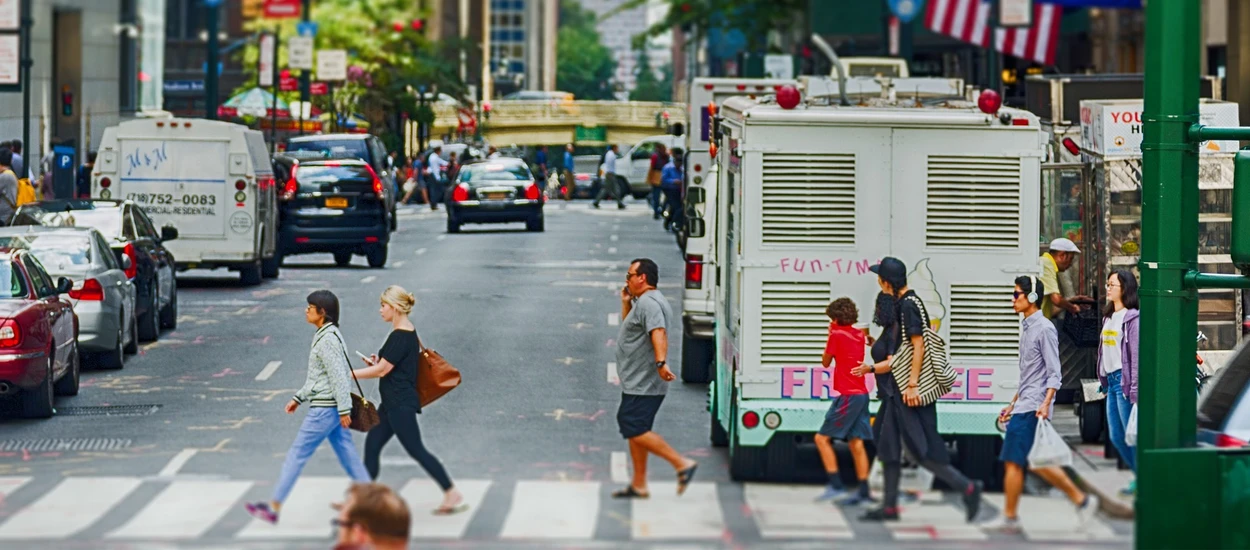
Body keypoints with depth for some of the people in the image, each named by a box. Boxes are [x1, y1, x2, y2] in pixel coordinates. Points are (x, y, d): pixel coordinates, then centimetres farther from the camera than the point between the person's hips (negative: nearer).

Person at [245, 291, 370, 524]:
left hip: (324, 409, -10)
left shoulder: (327, 339, -18)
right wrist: (298, 398, 22)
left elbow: (338, 376, -21)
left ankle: (273, 507, 3)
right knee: (347, 455, 10)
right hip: (332, 408, 10)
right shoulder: (326, 335, 13)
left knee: (296, 455, -3)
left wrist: (344, 409, -22)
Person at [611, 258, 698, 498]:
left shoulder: (648, 302, -16)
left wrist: (661, 362, -44)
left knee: (635, 430, -15)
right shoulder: (642, 303, 20)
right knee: (635, 431, 13)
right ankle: (638, 485, 17)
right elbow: (629, 329, 34)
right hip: (638, 383, 11)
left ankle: (682, 464, -15)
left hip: (642, 385, -11)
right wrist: (626, 303, 22)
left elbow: (658, 333, -31)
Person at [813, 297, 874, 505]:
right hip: (861, 393, 8)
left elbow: (825, 362, 2)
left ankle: (835, 484, -12)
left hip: (848, 395, -8)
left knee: (822, 438, -3)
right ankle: (863, 491, 3)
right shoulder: (859, 335, 12)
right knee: (856, 443, 6)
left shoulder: (837, 335, -9)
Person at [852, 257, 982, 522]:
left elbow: (918, 346, -19)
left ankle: (967, 488, -7)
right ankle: (889, 506, 14)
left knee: (922, 449, -10)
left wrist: (912, 384, -23)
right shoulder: (900, 304, 15)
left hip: (911, 391, -10)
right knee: (889, 446, 10)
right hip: (898, 390, 10)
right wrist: (872, 368, 30)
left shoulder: (909, 304, -13)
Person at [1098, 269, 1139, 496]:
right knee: (1116, 437, 11)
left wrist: (1135, 390, -19)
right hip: (1111, 380, 9)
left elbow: (1137, 355, -15)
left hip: (1124, 380, -9)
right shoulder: (1109, 316, 15)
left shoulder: (1132, 318, -11)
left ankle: (1141, 480, 6)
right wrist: (1104, 380, 17)